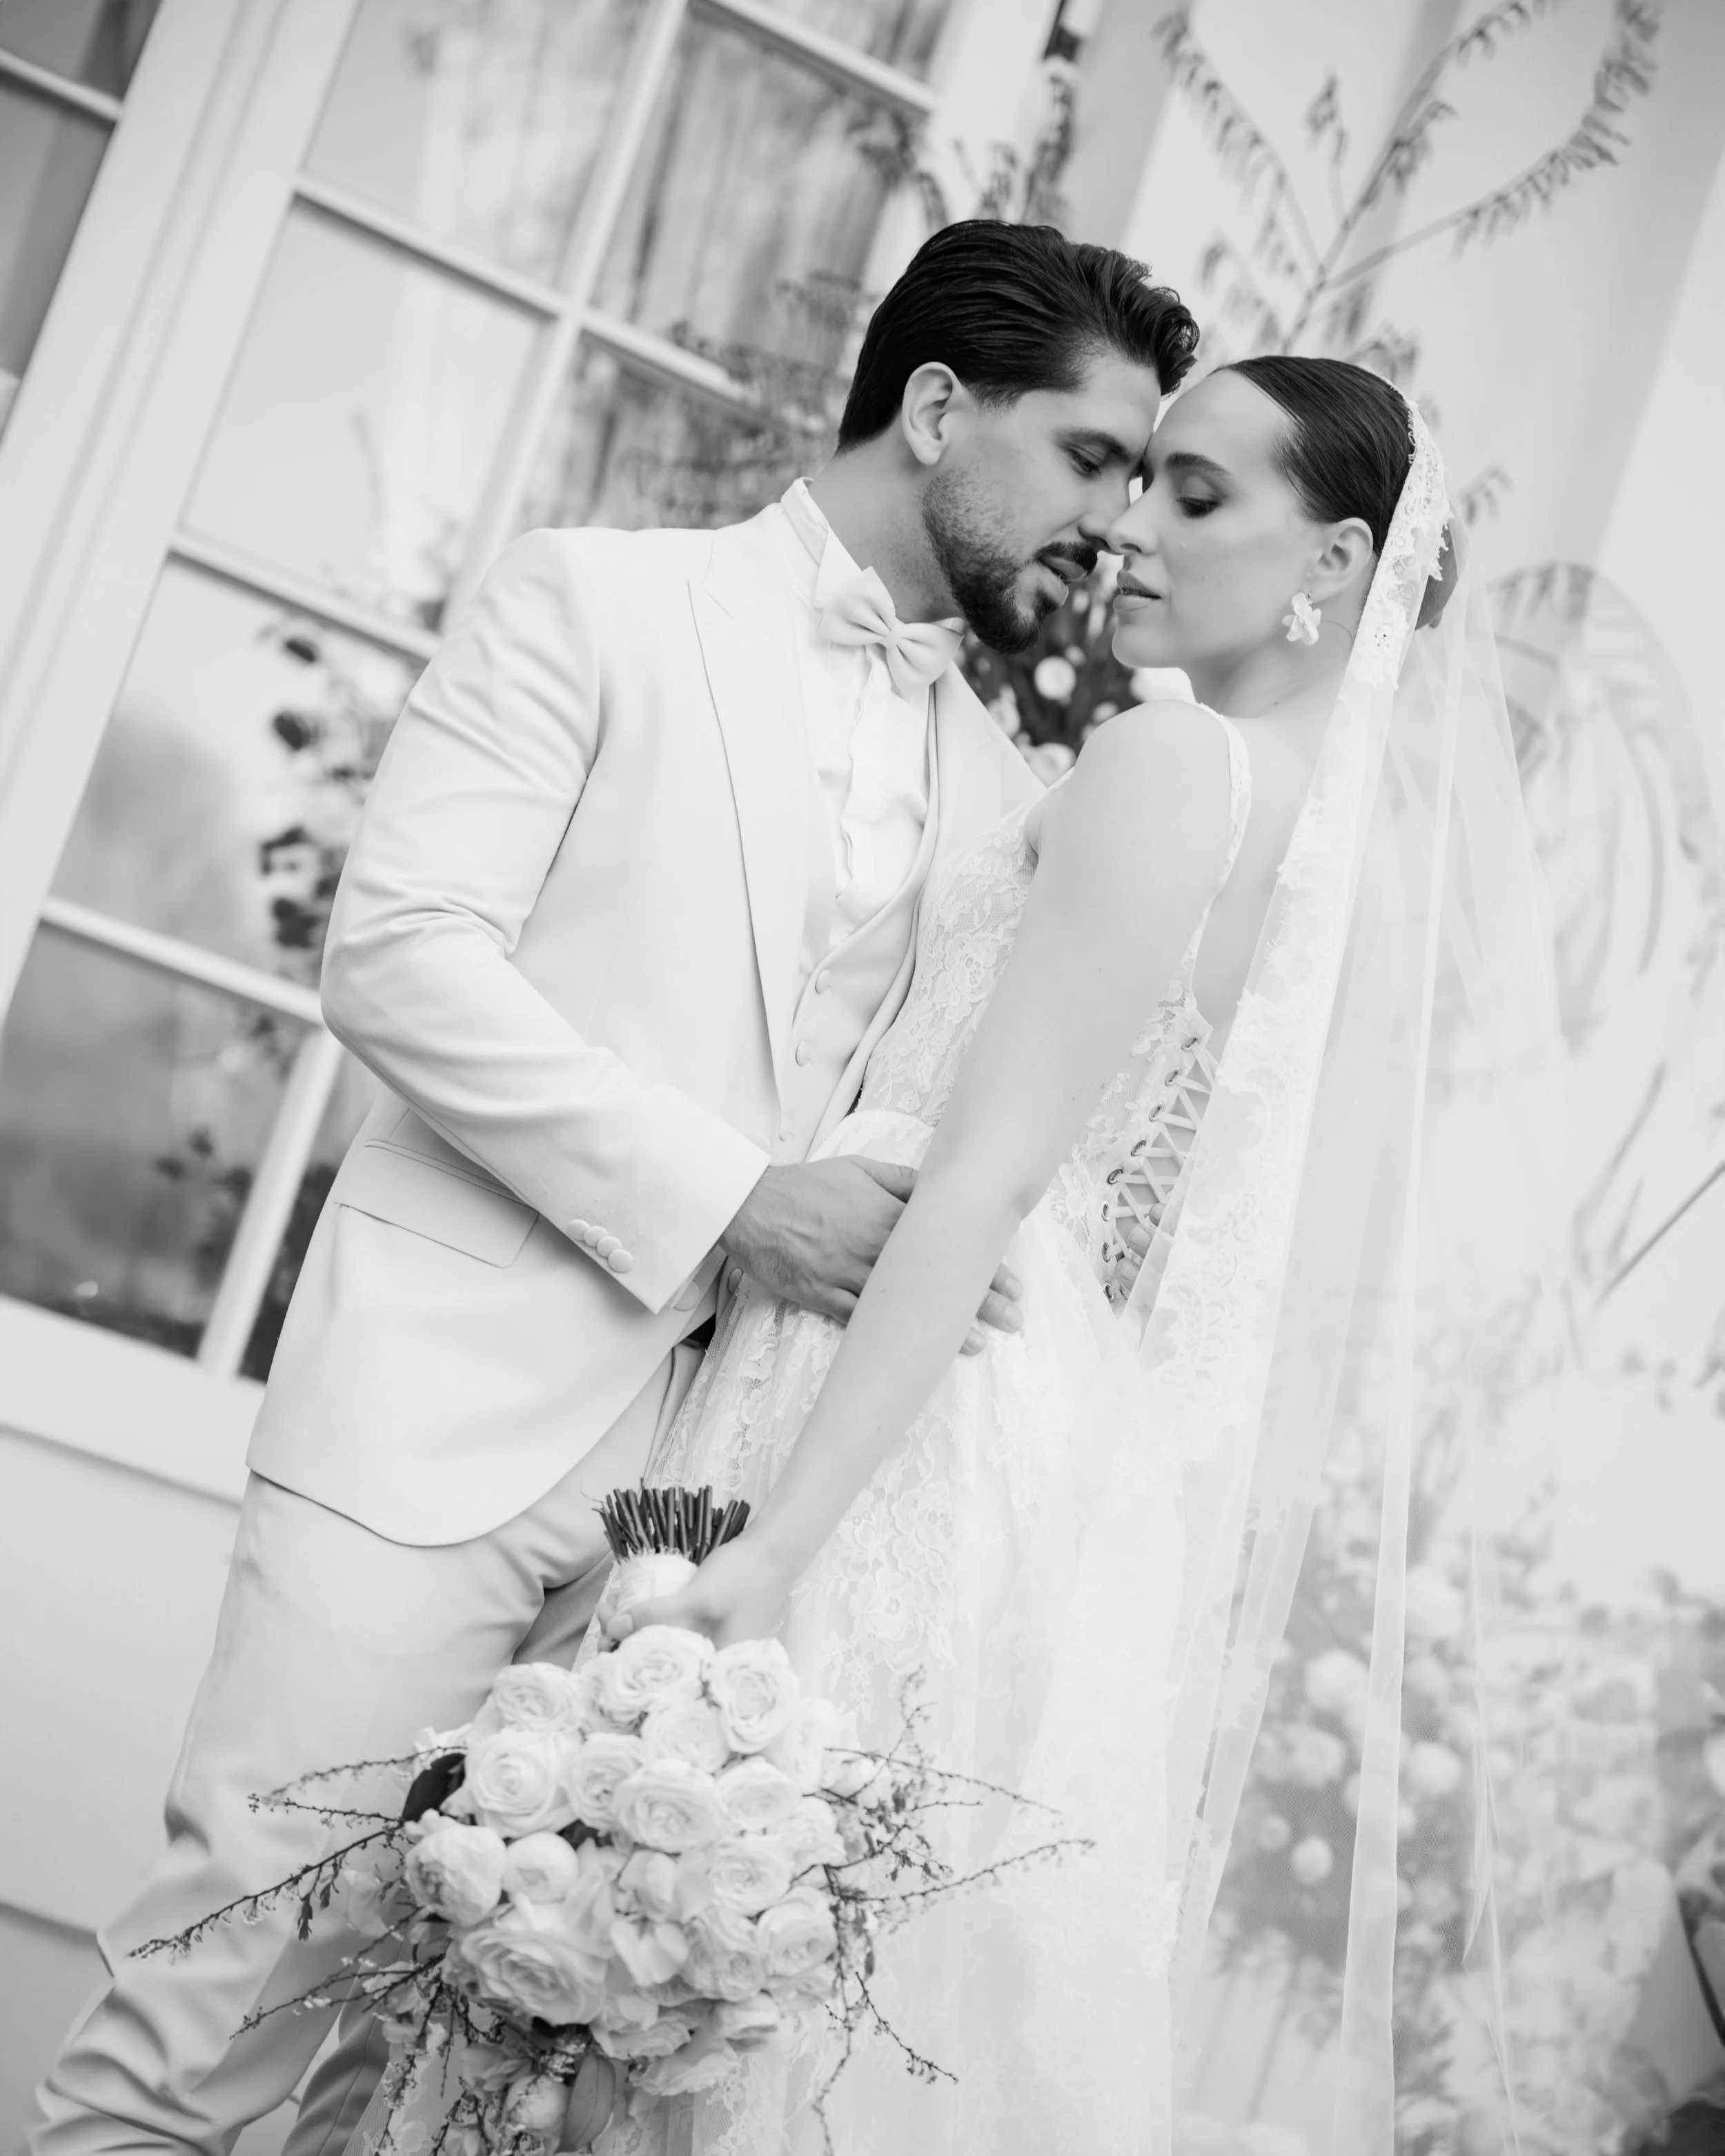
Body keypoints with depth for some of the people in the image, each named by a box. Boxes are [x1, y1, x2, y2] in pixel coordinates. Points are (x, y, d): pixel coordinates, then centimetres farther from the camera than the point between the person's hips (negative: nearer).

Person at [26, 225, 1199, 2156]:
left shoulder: (1002, 788, 17)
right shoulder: (597, 601, 2)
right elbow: (398, 952, -8)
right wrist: (724, 1201, -14)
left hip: (714, 1473, 5)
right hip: (451, 1410, -4)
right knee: (238, 1986, -7)